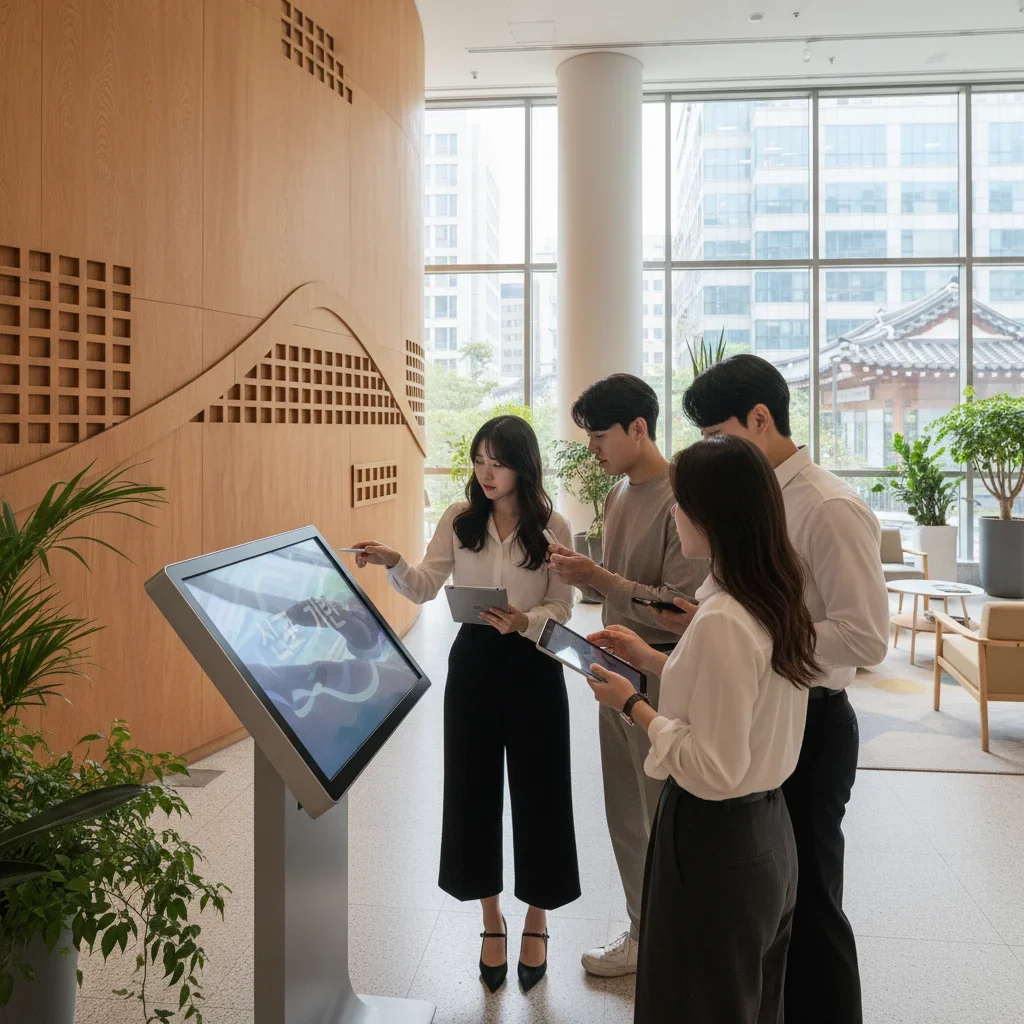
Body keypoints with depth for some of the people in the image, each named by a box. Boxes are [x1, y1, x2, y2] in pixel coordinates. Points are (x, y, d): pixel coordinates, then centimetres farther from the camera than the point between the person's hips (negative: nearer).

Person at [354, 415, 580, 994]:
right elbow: (424, 589, -5)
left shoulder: (554, 529, -7)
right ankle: (492, 921, 29)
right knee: (473, 789, 9)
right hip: (472, 661, 3)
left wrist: (524, 622, -26)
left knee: (536, 793, 6)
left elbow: (562, 609, -7)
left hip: (533, 667, -2)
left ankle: (537, 924, 28)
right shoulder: (459, 521, 0)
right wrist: (393, 564, -23)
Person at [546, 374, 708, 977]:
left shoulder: (679, 499, -18)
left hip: (661, 675, -8)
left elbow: (681, 607, -23)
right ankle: (644, 933, 36)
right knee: (626, 815, 18)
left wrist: (599, 579, -24)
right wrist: (583, 573, 0)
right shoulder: (620, 493, 10)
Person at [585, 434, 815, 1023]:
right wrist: (650, 659, 12)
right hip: (767, 832, 9)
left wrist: (632, 705, -15)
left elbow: (711, 771, -25)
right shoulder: (777, 601, 0)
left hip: (715, 843, -9)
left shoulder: (723, 621, -28)